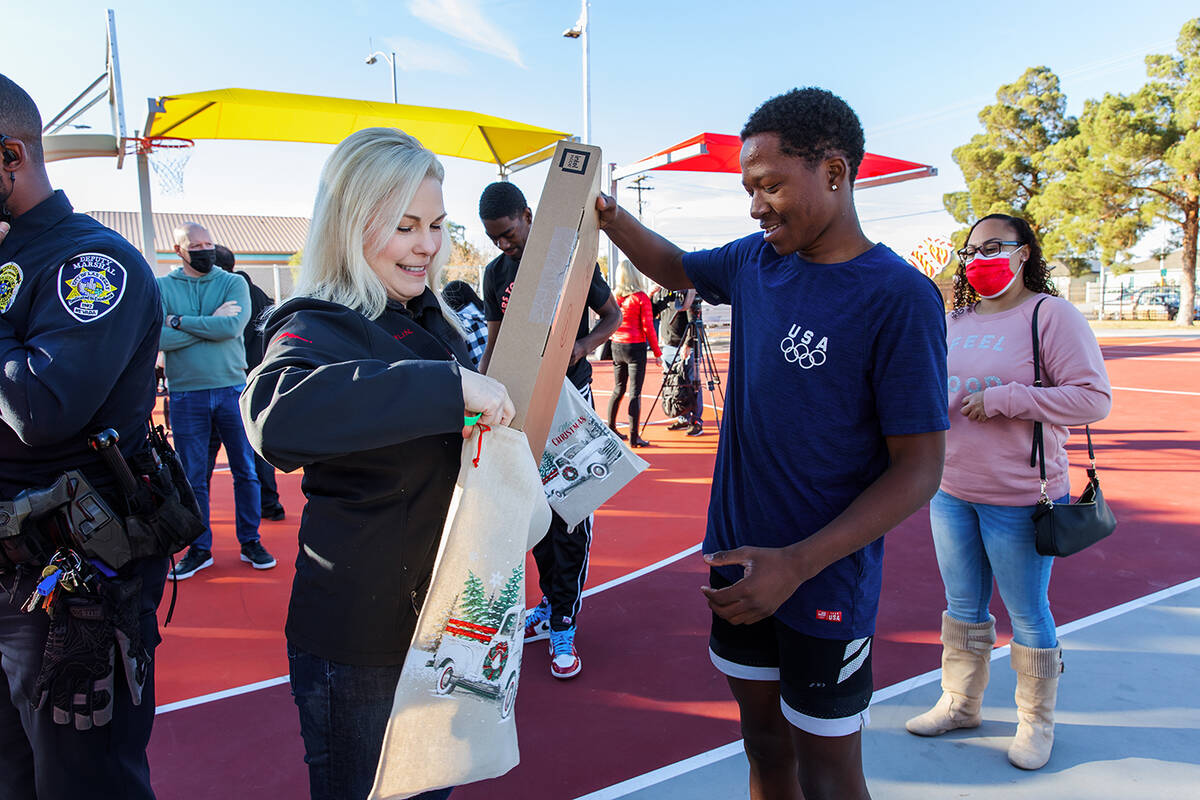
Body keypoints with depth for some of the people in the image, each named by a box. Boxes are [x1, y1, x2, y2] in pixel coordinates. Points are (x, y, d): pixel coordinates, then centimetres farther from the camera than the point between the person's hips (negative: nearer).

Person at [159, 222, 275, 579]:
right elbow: (158, 338, -12)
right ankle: (199, 549, 21)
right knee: (192, 477, 8)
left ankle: (250, 541, 20)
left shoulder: (233, 283, 3)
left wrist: (180, 321, -12)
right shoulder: (161, 287, 4)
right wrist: (211, 322, -13)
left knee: (246, 471, 5)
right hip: (185, 395, 0)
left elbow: (233, 326, -16)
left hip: (233, 389, 0)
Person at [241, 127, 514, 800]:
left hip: (443, 614, 8)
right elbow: (275, 415, -43)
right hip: (360, 641, -7)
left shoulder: (430, 317, 6)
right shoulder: (319, 326, -18)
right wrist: (449, 385, -41)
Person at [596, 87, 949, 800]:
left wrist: (796, 564, -25)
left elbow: (919, 470, -18)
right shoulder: (754, 262, 1)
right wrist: (607, 213, 6)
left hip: (825, 583, -5)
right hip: (741, 564, 6)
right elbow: (676, 268, 22)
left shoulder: (899, 298, -18)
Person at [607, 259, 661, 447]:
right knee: (635, 392, -2)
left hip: (617, 346, 5)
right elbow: (648, 327, -10)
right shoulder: (641, 298, -10)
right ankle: (634, 437, -1)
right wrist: (657, 352, -4)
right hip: (635, 347, -5)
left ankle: (610, 429, 24)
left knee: (618, 389, 17)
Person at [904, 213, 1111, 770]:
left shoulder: (1051, 315, -11)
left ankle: (1037, 724, 29)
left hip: (1019, 498, -5)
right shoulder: (952, 321, 8)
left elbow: (1094, 398, -17)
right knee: (963, 606, 17)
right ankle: (959, 704, 34)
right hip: (951, 492, 6)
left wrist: (1000, 399, -22)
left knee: (1027, 615, 9)